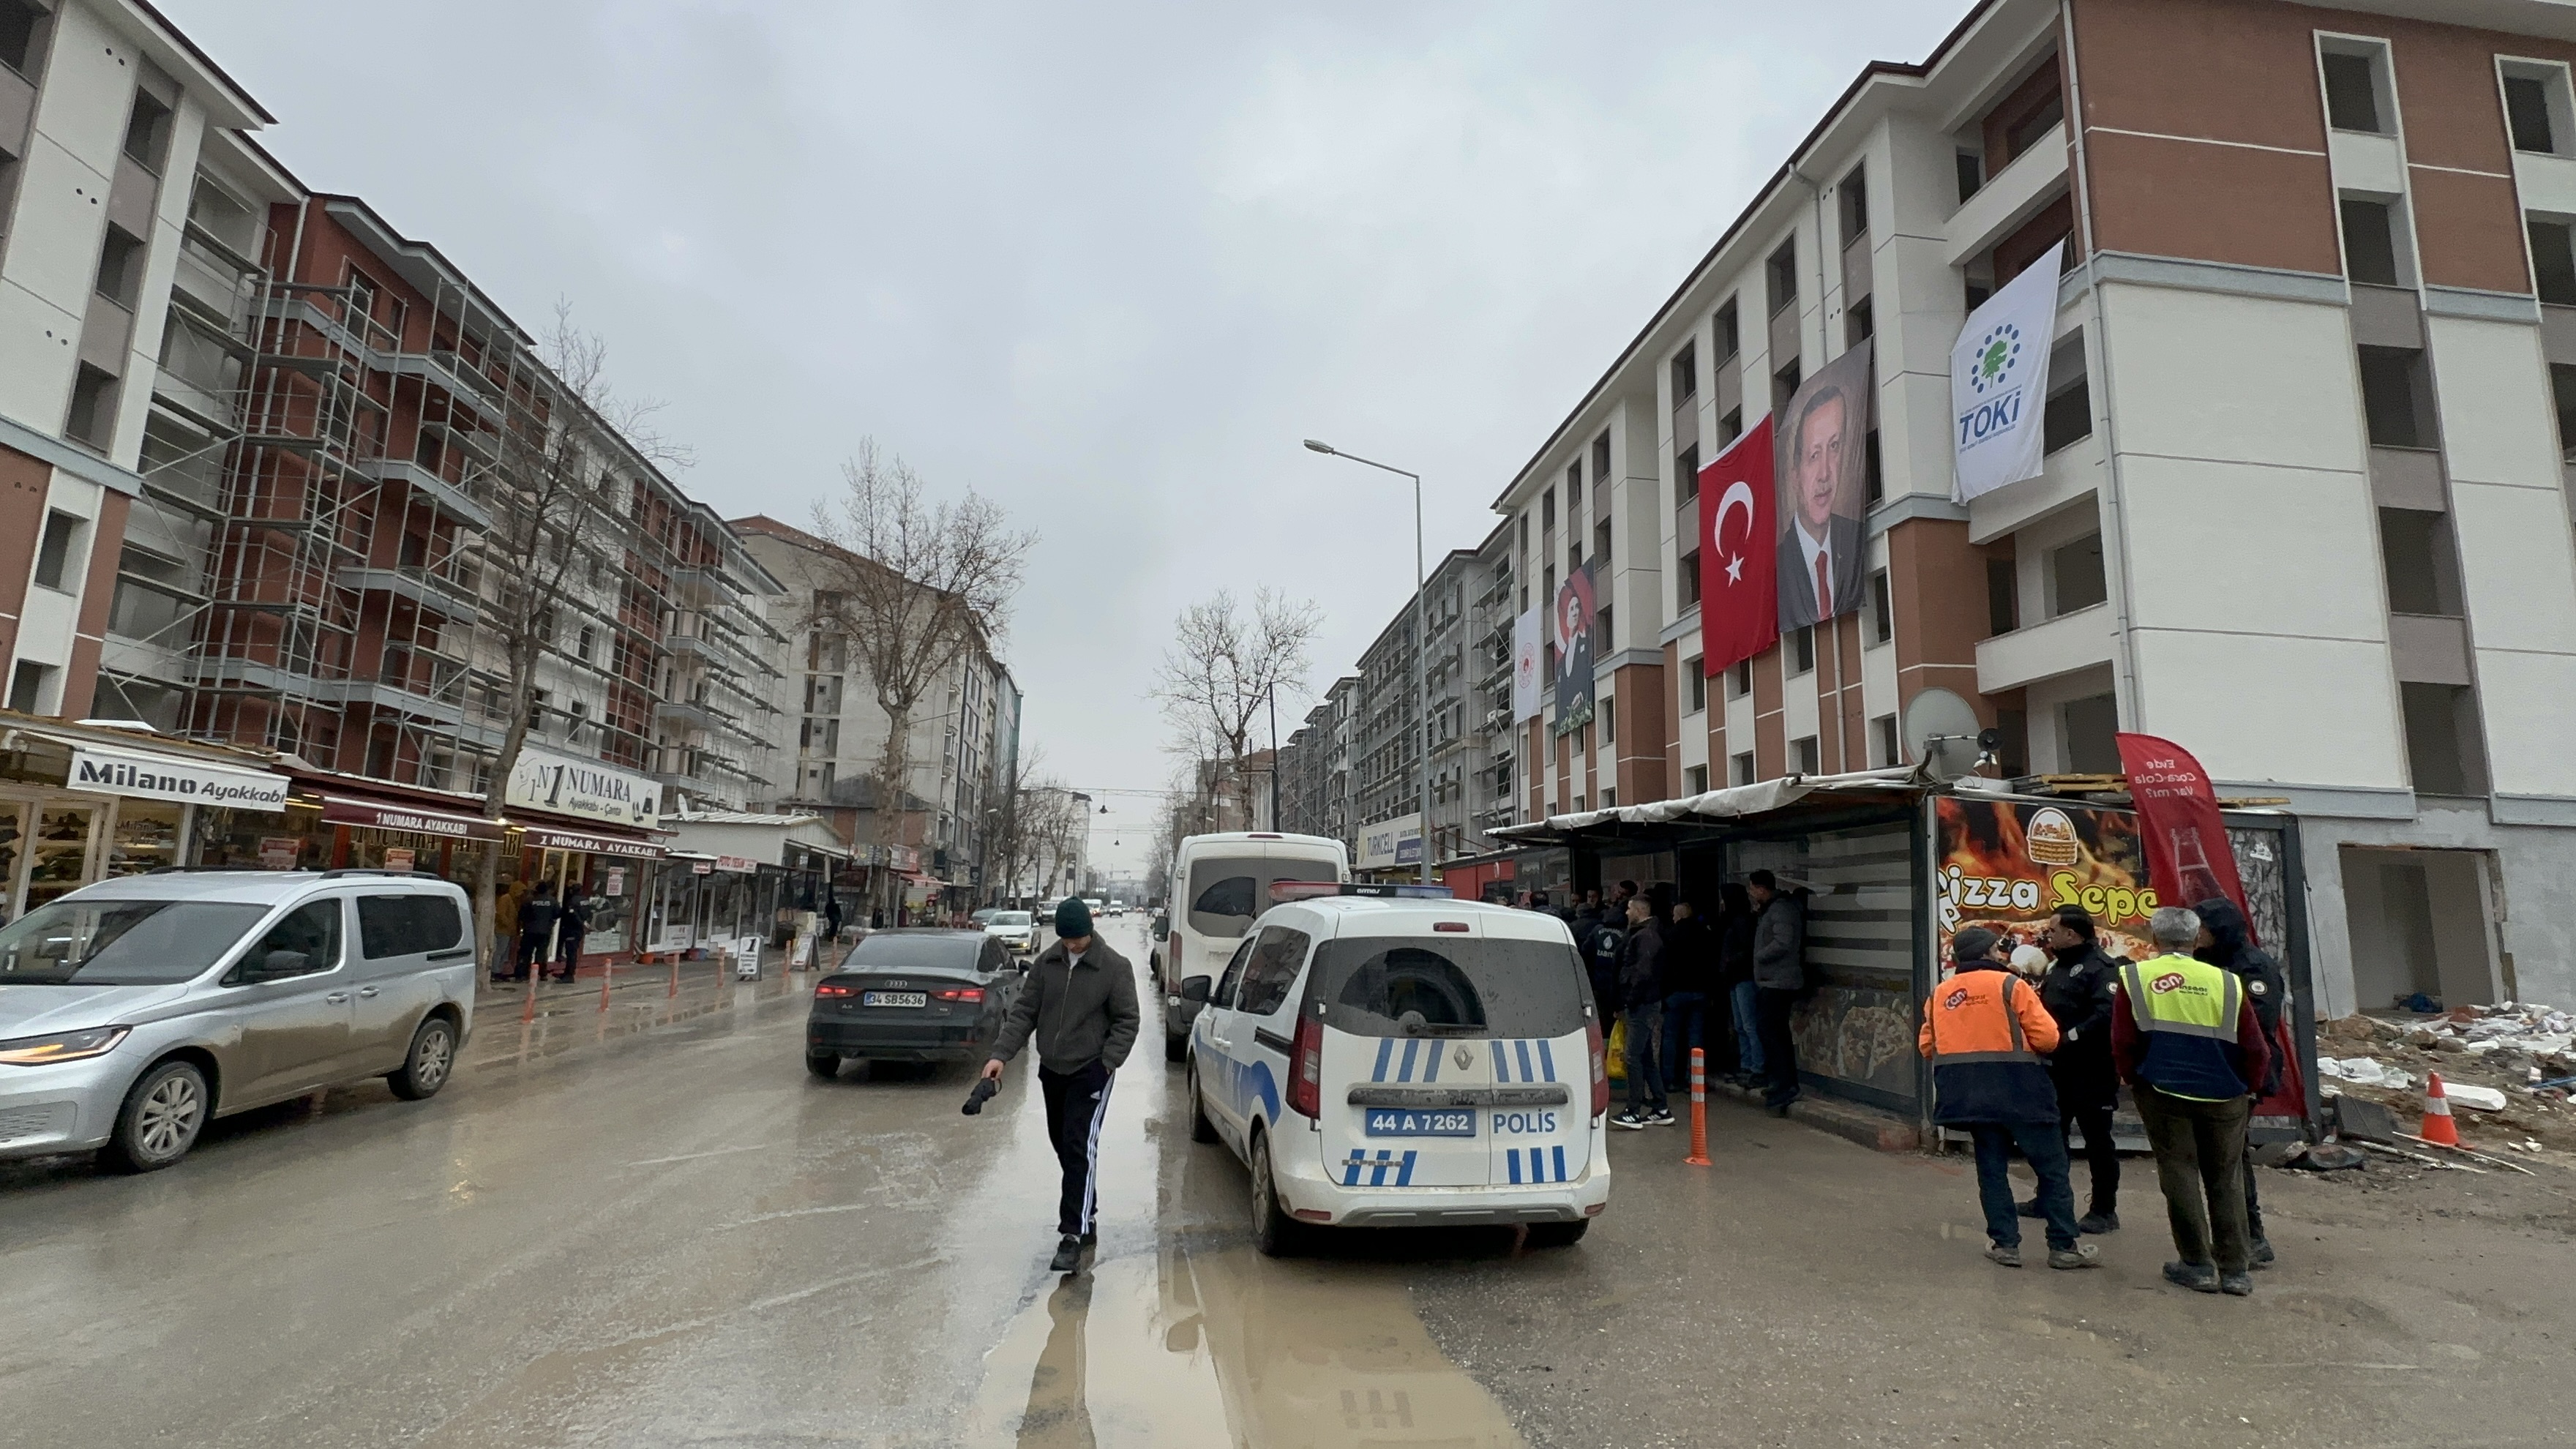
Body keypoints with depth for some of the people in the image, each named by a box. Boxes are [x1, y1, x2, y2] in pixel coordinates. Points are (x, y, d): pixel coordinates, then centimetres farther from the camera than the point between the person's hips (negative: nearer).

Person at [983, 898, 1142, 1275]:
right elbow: (1024, 1012, 3)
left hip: (1090, 1072, -6)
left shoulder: (1115, 967, -10)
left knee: (1080, 1149, -13)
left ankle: (1074, 1235, -12)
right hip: (1051, 1070, 6)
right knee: (1062, 1145, 15)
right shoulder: (1047, 964, 2)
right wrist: (1001, 1054, -8)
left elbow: (1127, 1020, -7)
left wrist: (1107, 1061, -16)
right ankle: (1086, 1218, 31)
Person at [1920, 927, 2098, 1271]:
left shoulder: (1939, 994, 8)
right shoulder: (2009, 985, -6)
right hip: (2017, 1090, -4)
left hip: (1970, 1095, 5)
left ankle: (2004, 1243, 13)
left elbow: (1927, 1045, 10)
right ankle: (2065, 1245, 12)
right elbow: (2047, 1038, -10)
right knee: (2052, 1167, 8)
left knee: (1992, 1168, 13)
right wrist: (2020, 1045, 10)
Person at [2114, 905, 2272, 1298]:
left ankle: (2198, 1265, 10)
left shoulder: (2134, 978, -7)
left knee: (2179, 1173, 8)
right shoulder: (2227, 983, -4)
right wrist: (2246, 1088, 15)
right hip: (2225, 1098, 2)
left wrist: (2134, 1080, 10)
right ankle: (2236, 1269, 17)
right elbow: (2256, 1052, -1)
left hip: (2162, 1093, -2)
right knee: (2226, 1179, 13)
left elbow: (2122, 1045, -7)